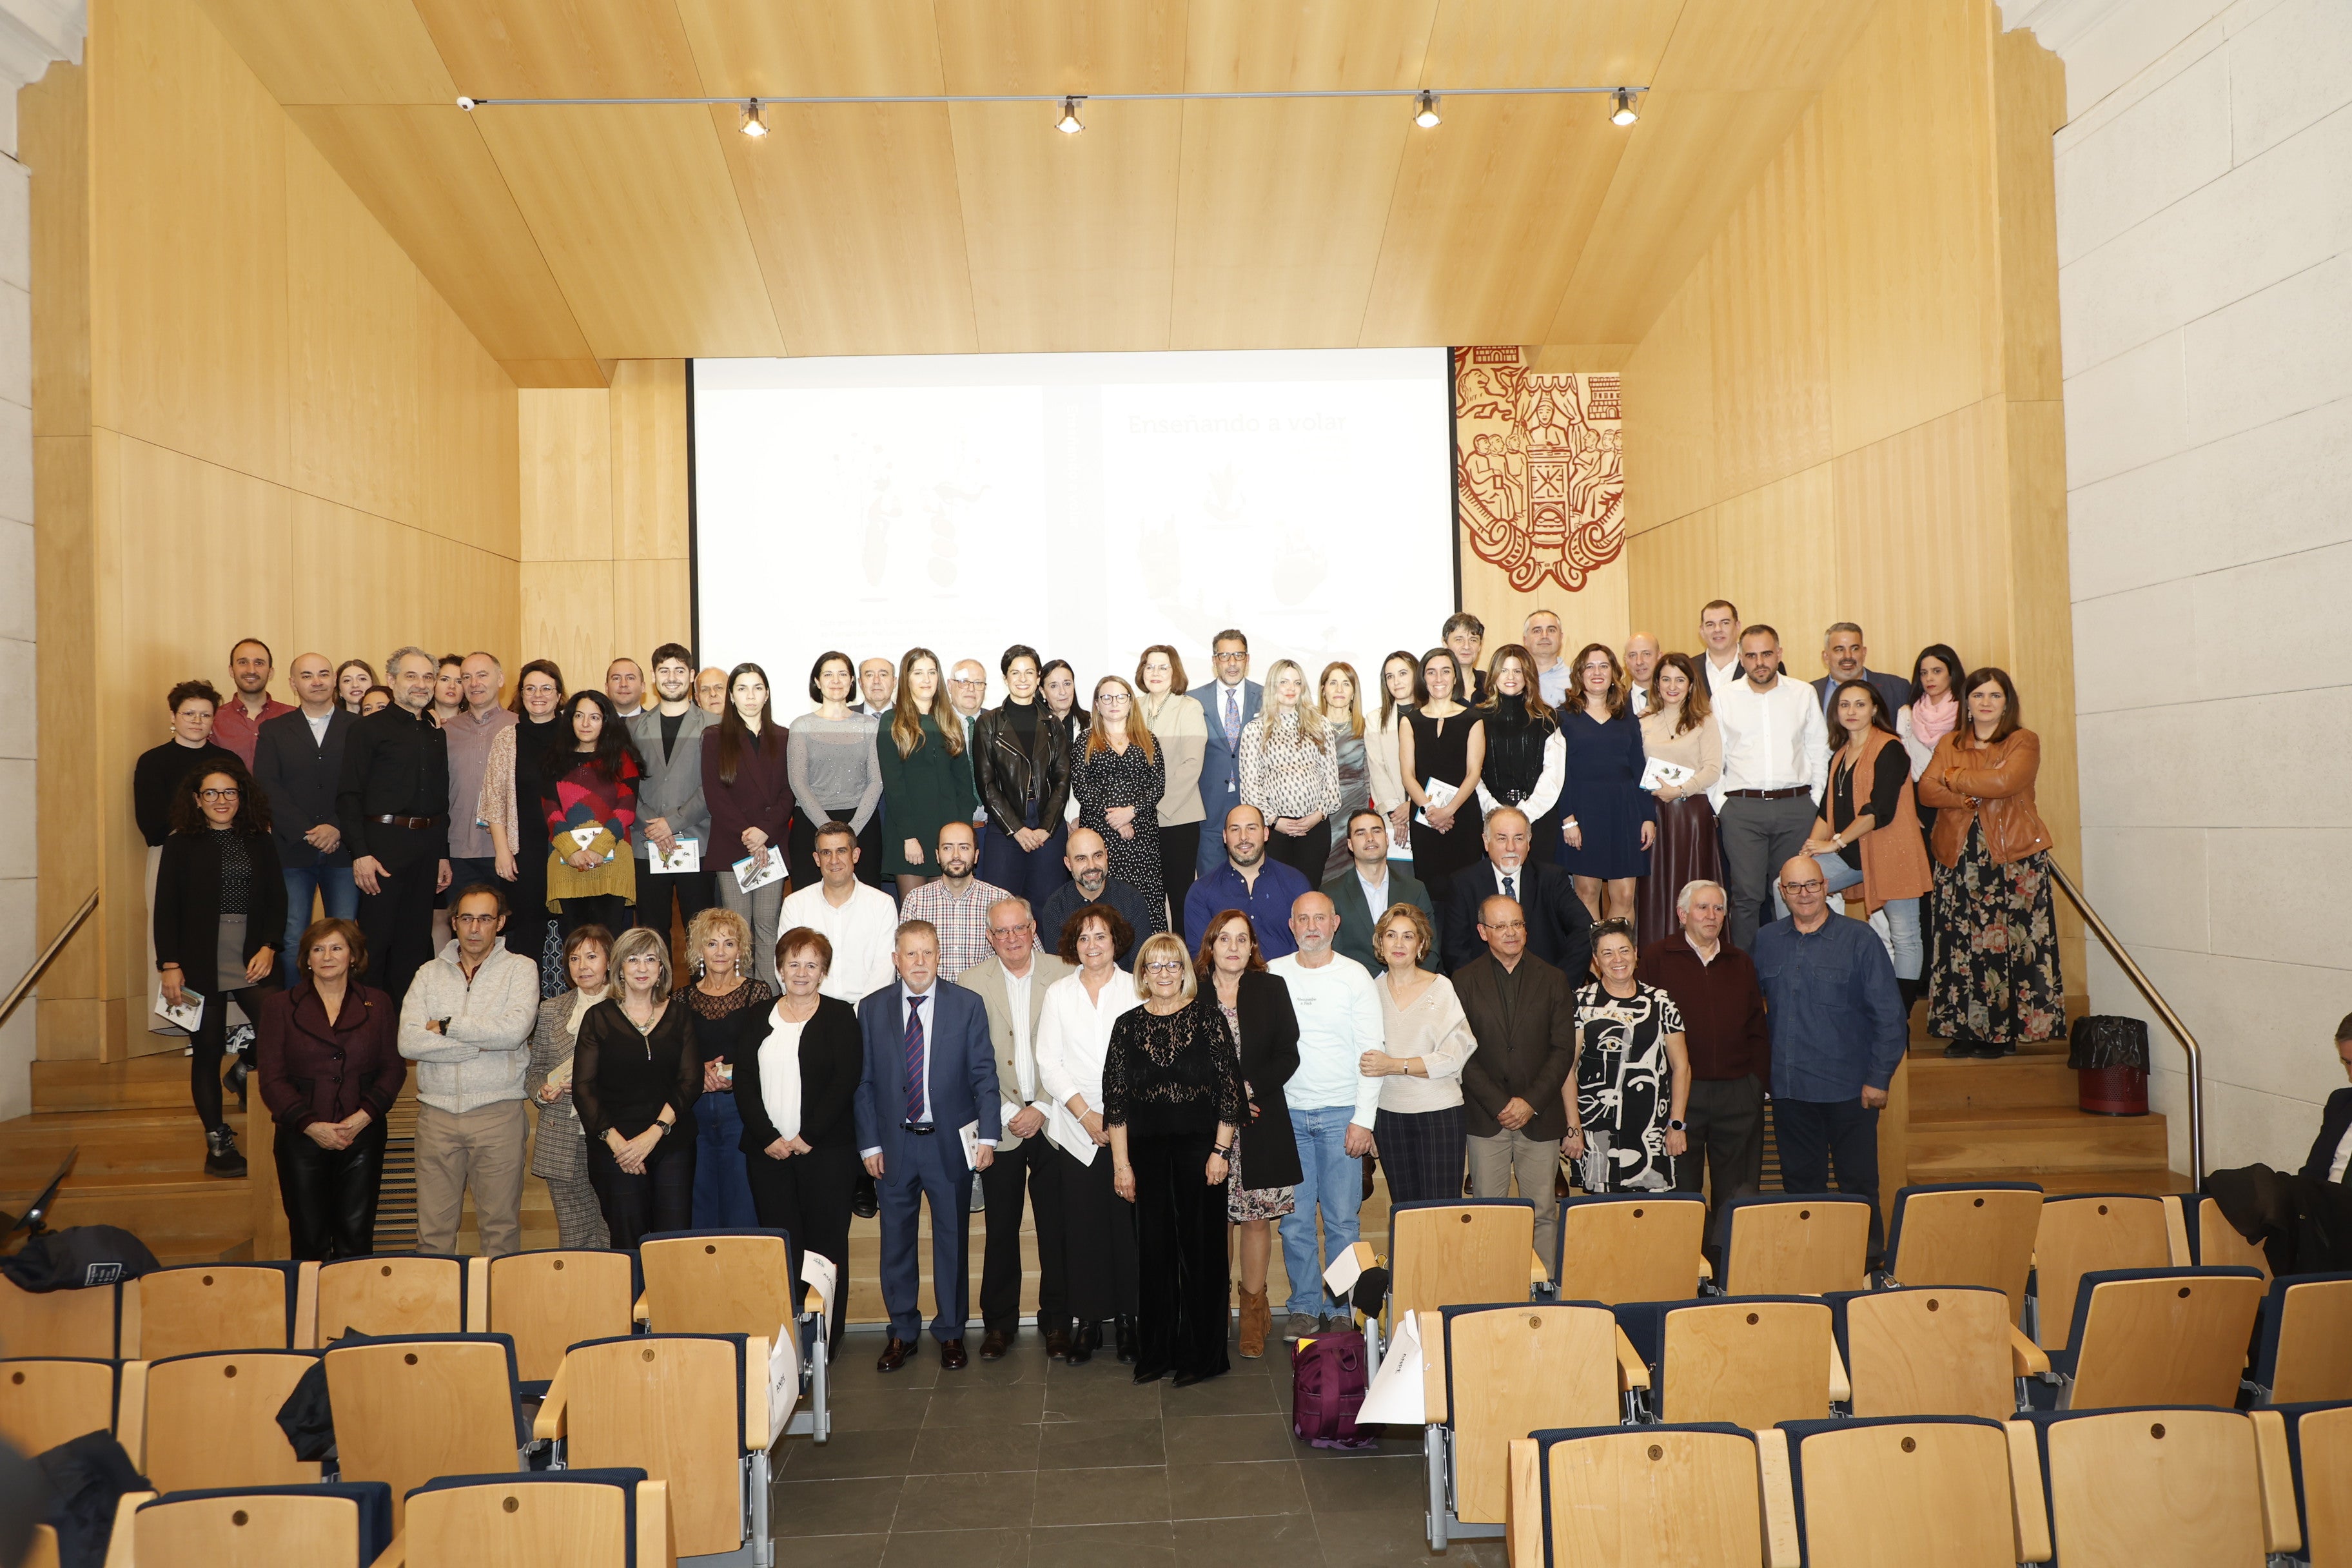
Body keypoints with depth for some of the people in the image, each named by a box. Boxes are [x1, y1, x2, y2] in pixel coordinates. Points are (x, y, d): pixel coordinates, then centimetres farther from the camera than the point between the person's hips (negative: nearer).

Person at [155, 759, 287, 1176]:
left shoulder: (259, 842, 8)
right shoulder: (180, 845, 1)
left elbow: (277, 901, 8)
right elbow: (166, 910, 0)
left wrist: (268, 948, -5)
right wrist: (169, 965, -6)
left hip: (253, 963, 2)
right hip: (201, 966, -2)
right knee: (207, 1052, 5)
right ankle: (217, 1140, 14)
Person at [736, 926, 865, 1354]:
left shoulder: (840, 1016, 3)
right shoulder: (759, 1018, 12)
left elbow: (846, 1080, -6)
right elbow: (744, 1081, 5)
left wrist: (808, 1137, -12)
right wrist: (768, 1137, -7)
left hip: (826, 1150, -2)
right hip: (767, 1150, 3)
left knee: (827, 1242, 0)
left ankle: (826, 1338, 8)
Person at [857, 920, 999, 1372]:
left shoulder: (967, 1006, -3)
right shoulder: (872, 1010, 1)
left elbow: (984, 1075, -4)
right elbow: (864, 1083, 3)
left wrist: (987, 1135, -11)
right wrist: (869, 1144, -3)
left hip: (950, 1143, -1)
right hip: (893, 1145, 1)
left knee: (952, 1240, 10)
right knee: (896, 1240, 11)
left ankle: (950, 1332, 26)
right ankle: (902, 1331, 27)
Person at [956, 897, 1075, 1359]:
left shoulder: (1064, 976, -1)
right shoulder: (970, 984, 1)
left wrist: (1043, 1109, -8)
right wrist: (1005, 1113, -7)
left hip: (1053, 1122, 0)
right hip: (999, 1125, 0)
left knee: (1056, 1228, 5)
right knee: (1001, 1229, 7)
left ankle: (1057, 1322, 19)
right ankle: (999, 1323, 21)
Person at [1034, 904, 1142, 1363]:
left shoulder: (1137, 991, 5)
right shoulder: (1058, 994, 8)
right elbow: (1049, 1063, 3)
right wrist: (1086, 1114, -7)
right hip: (1076, 1131, 1)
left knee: (1128, 1223, -1)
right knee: (1081, 1226, 1)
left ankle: (1129, 1320, 10)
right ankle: (1085, 1321, 11)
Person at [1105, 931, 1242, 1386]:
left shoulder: (1207, 1017, -1)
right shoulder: (1128, 1025, 5)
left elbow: (1230, 1086, -3)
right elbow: (1115, 1098, 5)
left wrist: (1221, 1149, -8)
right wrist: (1121, 1162, 0)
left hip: (1199, 1146, -2)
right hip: (1147, 1151, 2)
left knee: (1202, 1246, 3)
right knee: (1154, 1248, 7)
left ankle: (1202, 1354, 15)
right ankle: (1156, 1352, 19)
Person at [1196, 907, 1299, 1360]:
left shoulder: (1272, 989, 6)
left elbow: (1288, 1056, 2)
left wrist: (1249, 1088, -11)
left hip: (1262, 1125, 1)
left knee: (1257, 1218, 4)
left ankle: (1254, 1309, 17)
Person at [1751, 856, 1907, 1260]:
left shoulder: (1860, 939, -4)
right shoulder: (1765, 942, 6)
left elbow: (1889, 1014, -5)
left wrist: (1879, 1077, -8)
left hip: (1849, 1087, -3)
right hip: (1788, 1088, 3)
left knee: (1858, 1182, 4)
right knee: (1800, 1181, 11)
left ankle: (1867, 1257, 16)